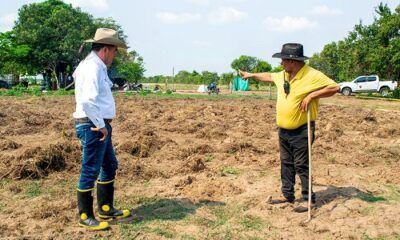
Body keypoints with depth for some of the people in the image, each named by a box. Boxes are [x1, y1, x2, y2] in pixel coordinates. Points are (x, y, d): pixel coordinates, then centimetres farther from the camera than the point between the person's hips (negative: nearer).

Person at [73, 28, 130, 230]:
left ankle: (106, 209, 30)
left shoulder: (96, 67, 15)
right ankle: (85, 216, 13)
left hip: (100, 126, 11)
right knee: (90, 171, 0)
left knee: (110, 166, 18)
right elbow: (87, 101, -28)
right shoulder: (93, 67, -17)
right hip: (93, 127, -11)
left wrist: (104, 125, 12)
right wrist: (100, 125, -19)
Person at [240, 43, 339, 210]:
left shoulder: (312, 75, -17)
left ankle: (309, 199, 10)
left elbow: (334, 87, -18)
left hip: (302, 131, -8)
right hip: (283, 130, 8)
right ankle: (288, 196, 25)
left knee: (301, 165, -2)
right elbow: (269, 76, 27)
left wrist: (312, 95, -22)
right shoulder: (283, 75, 6)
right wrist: (252, 75, 32)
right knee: (286, 164, 14)